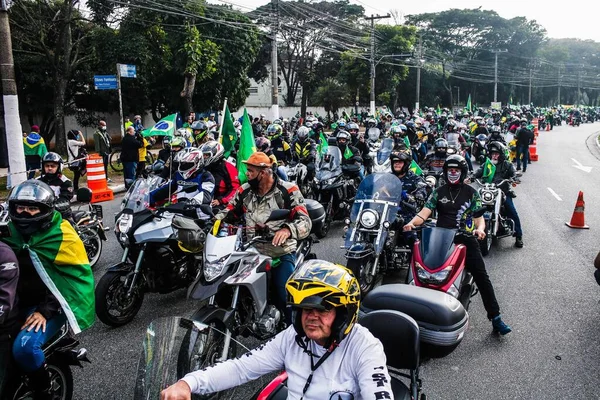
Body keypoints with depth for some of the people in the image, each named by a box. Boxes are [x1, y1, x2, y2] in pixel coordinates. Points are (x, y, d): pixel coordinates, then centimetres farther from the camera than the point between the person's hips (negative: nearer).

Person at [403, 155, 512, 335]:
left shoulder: (471, 192, 10)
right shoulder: (439, 192, 11)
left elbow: (479, 217, 6)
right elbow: (424, 213, 1)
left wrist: (480, 228, -17)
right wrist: (412, 222, -19)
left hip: (465, 239, -1)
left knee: (482, 277, -7)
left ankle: (495, 318, -4)